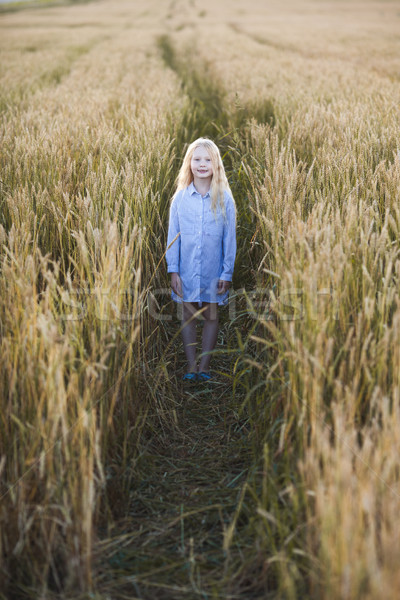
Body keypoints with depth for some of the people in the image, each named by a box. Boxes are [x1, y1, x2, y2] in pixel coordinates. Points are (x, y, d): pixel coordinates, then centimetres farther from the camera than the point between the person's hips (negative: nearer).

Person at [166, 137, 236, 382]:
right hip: (186, 270, 1)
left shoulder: (225, 199, -4)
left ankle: (204, 364, 21)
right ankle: (191, 365, 20)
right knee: (189, 315, 8)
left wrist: (227, 273, -4)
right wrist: (173, 270, -3)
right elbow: (173, 236, 3)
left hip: (213, 270, -1)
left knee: (211, 315, 8)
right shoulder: (180, 197, -1)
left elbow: (230, 239, -1)